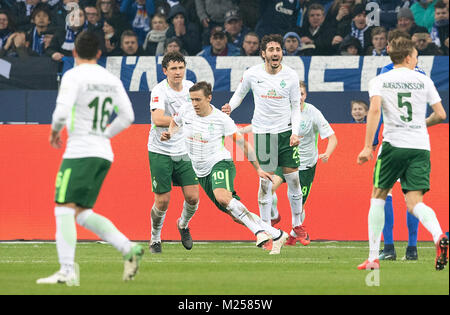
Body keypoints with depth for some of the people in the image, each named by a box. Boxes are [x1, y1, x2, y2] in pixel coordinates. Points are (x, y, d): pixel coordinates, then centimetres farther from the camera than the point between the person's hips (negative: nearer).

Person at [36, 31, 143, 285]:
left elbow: (62, 112, -18)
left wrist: (55, 131, 3)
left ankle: (67, 271, -18)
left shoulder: (73, 76, -7)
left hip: (80, 152, -7)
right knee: (83, 213, 13)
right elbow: (127, 117, 13)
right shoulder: (112, 80, 13)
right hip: (104, 152, 7)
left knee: (65, 209, -7)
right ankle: (129, 248, -2)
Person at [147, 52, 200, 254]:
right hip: (160, 152, -5)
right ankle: (155, 238, 21)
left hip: (184, 151, 5)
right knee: (163, 200, -3)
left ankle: (183, 225, 29)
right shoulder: (159, 91, -16)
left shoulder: (189, 86, 3)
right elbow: (158, 119, -31)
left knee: (192, 197, -3)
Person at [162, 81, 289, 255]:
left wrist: (258, 169, -4)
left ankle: (259, 231, -33)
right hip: (201, 172, 5)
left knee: (222, 196, -36)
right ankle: (277, 235, 7)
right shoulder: (186, 111, 1)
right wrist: (169, 134, 2)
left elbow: (243, 144, -3)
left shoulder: (221, 119, -10)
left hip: (220, 163, -5)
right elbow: (174, 122, 25)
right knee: (234, 214, -1)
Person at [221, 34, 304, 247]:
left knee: (293, 178, 1)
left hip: (286, 131, 1)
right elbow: (239, 94, 13)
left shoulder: (291, 76, -3)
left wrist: (295, 133, -8)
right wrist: (229, 107, -8)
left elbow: (296, 107, 3)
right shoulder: (252, 74, -5)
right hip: (262, 132, -1)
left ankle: (297, 224, 17)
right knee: (265, 182, -3)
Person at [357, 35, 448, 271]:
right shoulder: (423, 81, 9)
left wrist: (367, 146, -12)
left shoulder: (379, 81, 4)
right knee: (414, 203, -2)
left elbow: (375, 110, -11)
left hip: (394, 145, -1)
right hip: (420, 146, 1)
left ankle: (373, 257, 9)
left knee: (378, 197, 13)